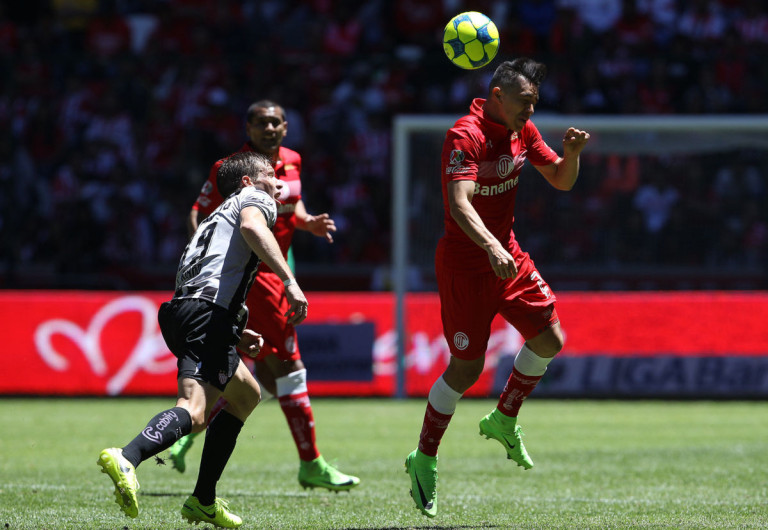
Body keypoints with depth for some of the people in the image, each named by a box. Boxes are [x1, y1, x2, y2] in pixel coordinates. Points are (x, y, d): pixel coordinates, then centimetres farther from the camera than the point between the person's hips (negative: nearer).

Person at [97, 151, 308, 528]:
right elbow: (252, 227, -14)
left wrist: (237, 335, 31)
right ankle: (127, 458, -50)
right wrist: (289, 281, -21)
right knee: (194, 410, -25)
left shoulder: (221, 213, 36)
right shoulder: (254, 198, 12)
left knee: (246, 395, 26)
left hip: (182, 311, 9)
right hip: (210, 314, -9)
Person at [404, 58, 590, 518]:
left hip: (506, 253, 8)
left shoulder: (522, 131, 3)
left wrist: (571, 153, -12)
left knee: (549, 340, 3)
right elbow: (459, 204, -34)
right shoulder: (465, 137, -22)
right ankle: (424, 460, 10)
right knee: (466, 367, -6)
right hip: (464, 263, -8)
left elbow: (561, 181, 10)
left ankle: (504, 420, 26)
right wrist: (491, 247, -48)